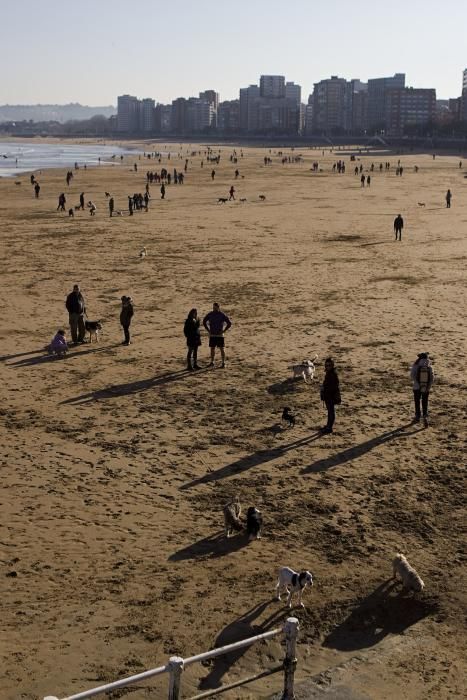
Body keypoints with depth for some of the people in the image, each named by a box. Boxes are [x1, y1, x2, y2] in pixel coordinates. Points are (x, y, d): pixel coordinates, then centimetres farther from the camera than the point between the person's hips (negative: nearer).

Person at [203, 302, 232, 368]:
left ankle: (223, 363, 2)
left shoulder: (222, 315, -8)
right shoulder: (210, 314, 1)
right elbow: (204, 322, 16)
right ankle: (212, 362, 19)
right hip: (212, 335, 4)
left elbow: (229, 323, -6)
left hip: (220, 335, -4)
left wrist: (223, 331, -10)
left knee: (221, 348, -3)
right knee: (212, 348, 10)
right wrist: (208, 330, 7)